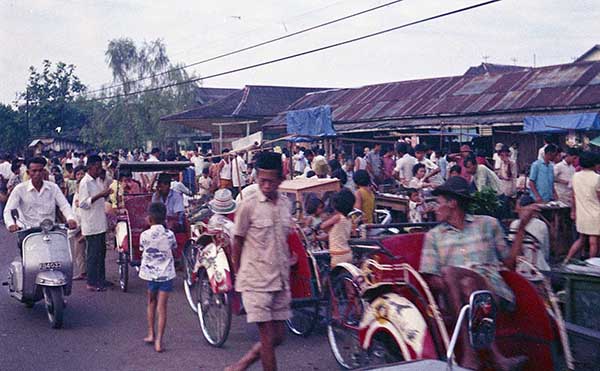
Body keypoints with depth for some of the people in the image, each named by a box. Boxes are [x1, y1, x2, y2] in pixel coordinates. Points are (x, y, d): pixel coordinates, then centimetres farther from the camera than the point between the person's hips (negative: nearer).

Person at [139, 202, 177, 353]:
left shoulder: (144, 235, -10)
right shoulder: (169, 235, -8)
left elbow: (142, 249, 4)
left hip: (150, 274, 1)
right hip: (166, 274, 0)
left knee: (151, 303, 22)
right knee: (162, 307, 1)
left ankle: (151, 334, 25)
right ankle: (159, 341, -3)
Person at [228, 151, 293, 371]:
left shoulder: (286, 204, 6)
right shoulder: (249, 205, -10)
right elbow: (237, 242, -2)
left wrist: (286, 274, 14)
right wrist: (238, 275, 2)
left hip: (280, 281, 6)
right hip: (256, 282, -6)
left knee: (278, 336, 10)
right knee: (268, 337, -2)